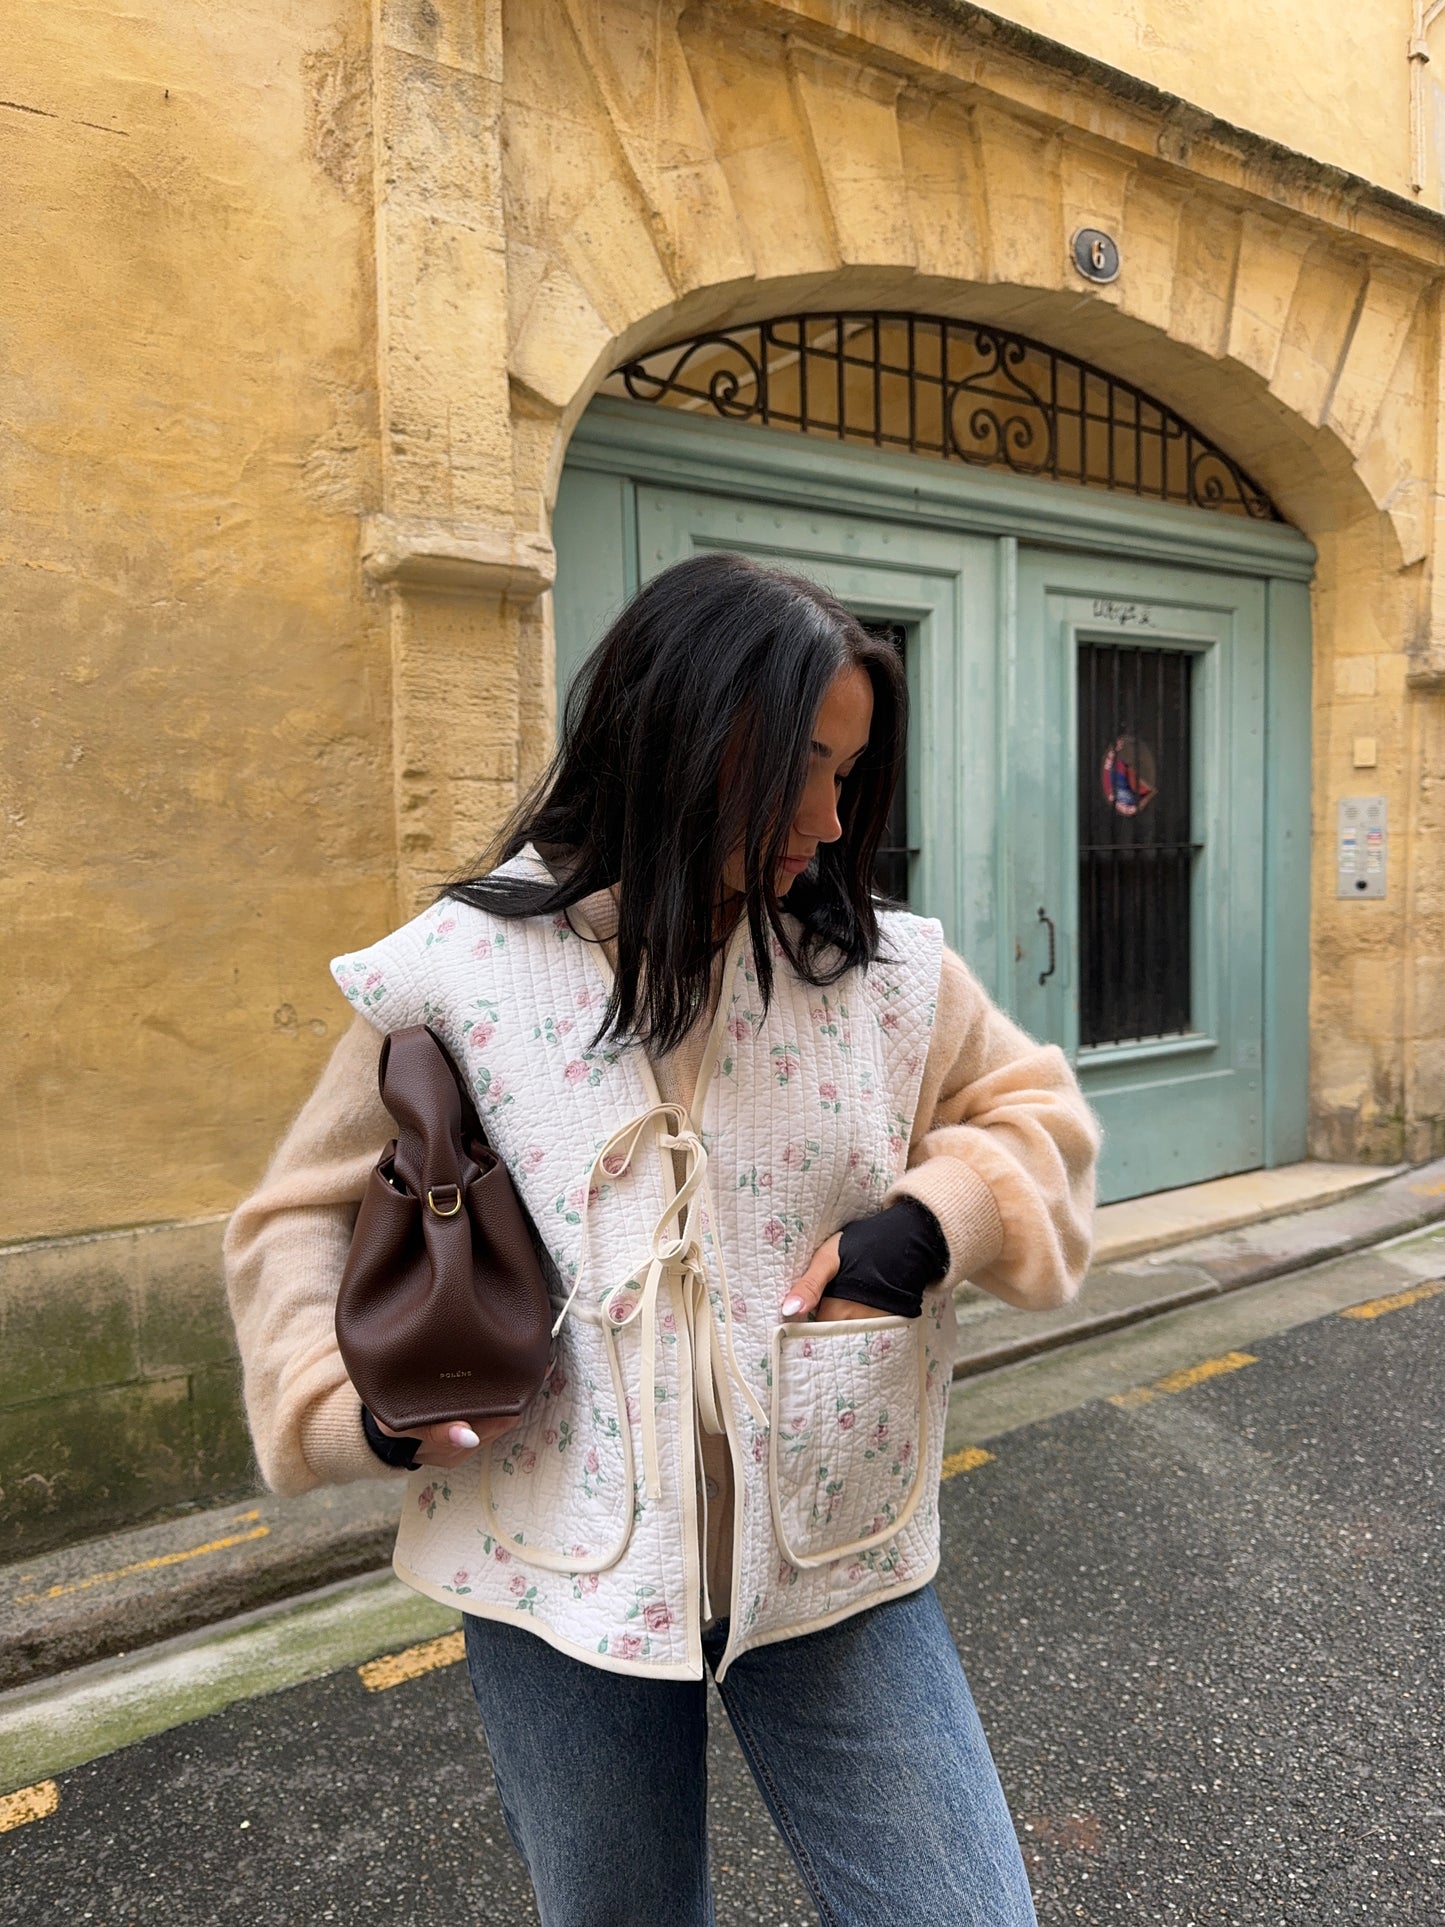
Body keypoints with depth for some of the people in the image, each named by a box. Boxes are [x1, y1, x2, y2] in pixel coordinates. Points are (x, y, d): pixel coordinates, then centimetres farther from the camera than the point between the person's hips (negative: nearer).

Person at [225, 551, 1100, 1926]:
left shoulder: (887, 972, -6)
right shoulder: (459, 973, -10)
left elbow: (1038, 1116, 7)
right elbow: (300, 1218, 2)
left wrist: (938, 1219, -13)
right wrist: (353, 1400, -13)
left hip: (837, 1560, 1)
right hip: (564, 1572, 0)